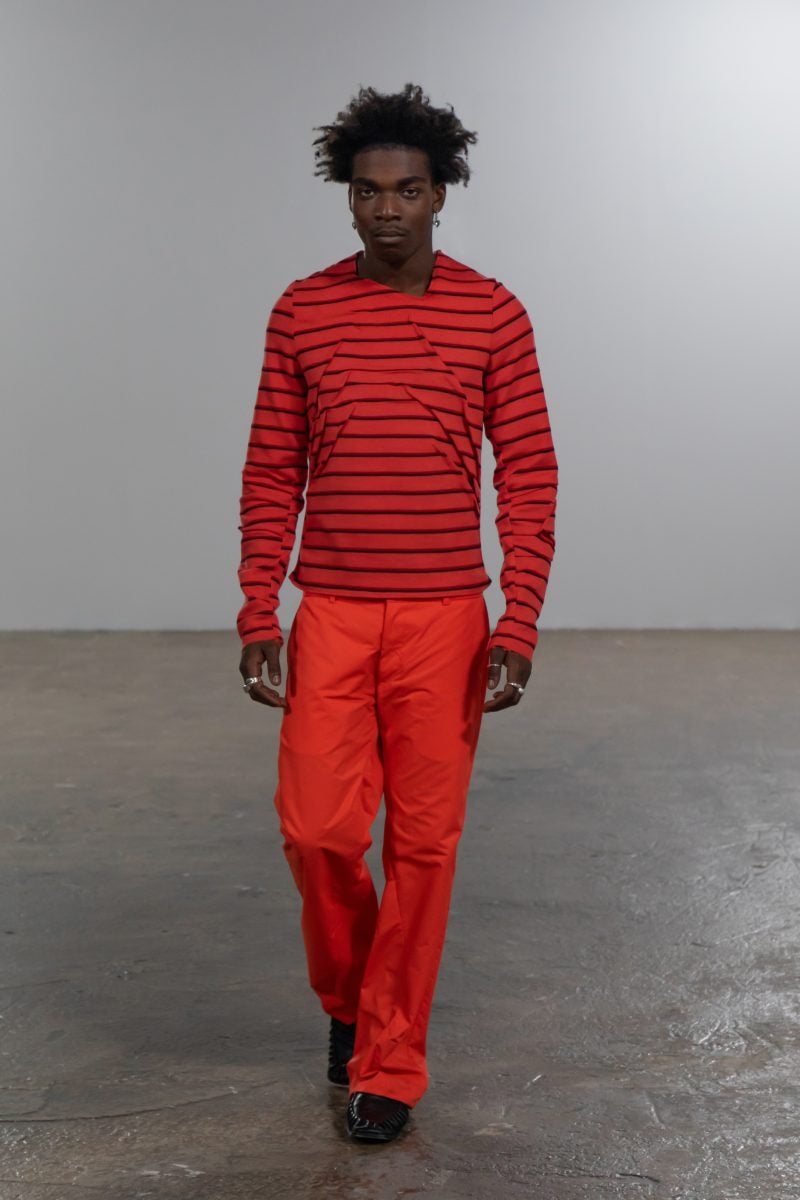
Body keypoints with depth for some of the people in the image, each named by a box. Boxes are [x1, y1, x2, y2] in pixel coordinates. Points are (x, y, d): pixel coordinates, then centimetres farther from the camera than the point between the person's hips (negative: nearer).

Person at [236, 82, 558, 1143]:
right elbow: (272, 473, 5)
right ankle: (347, 994, 29)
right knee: (317, 825, -2)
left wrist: (518, 625, -9)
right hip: (331, 615, 1)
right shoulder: (303, 312, 3)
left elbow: (529, 476, -1)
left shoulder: (493, 315, -1)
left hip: (445, 617, -1)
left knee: (424, 840, 3)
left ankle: (388, 1064, 17)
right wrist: (258, 615, -2)